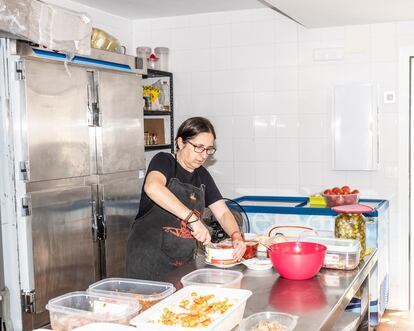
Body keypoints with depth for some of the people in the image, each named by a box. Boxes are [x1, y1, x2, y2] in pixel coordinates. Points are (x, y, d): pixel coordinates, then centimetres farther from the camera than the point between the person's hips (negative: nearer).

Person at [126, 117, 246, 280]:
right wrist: (193, 218, -37)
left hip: (184, 260, 6)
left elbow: (223, 213, 6)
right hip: (149, 258, -6)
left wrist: (236, 236, -14)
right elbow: (152, 187, -32)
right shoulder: (164, 161, -10)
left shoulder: (202, 176, 9)